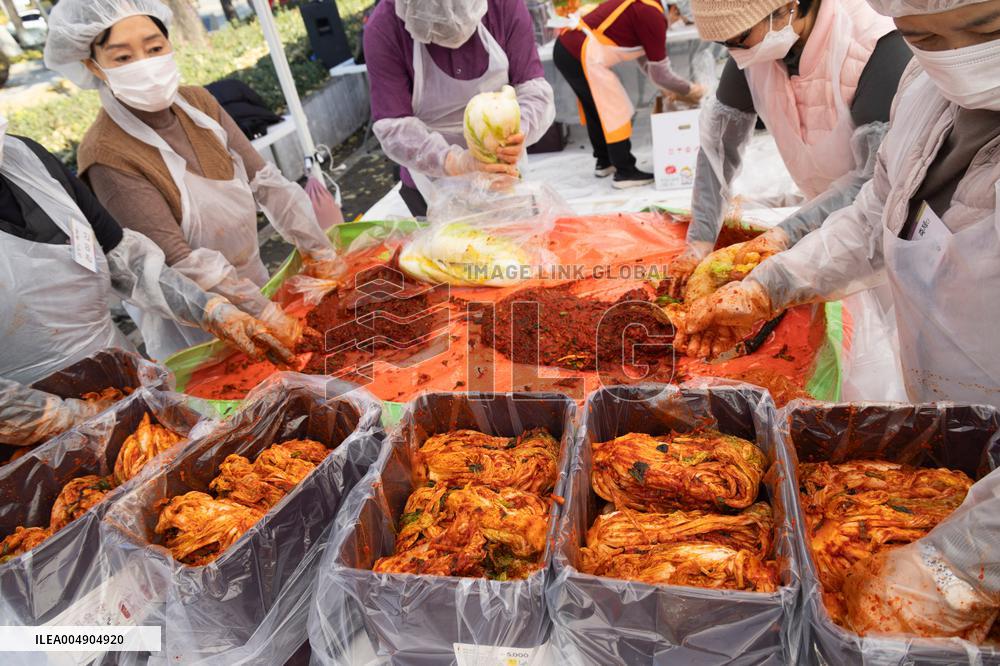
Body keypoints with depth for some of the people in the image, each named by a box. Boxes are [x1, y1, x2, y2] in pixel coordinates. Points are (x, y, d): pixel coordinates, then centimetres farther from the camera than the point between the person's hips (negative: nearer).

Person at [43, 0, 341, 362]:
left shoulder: (199, 102, -6)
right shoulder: (107, 155, -24)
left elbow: (264, 180, -9)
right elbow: (180, 260, -27)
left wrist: (320, 251, -16)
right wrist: (265, 312, -29)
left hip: (253, 279, 6)